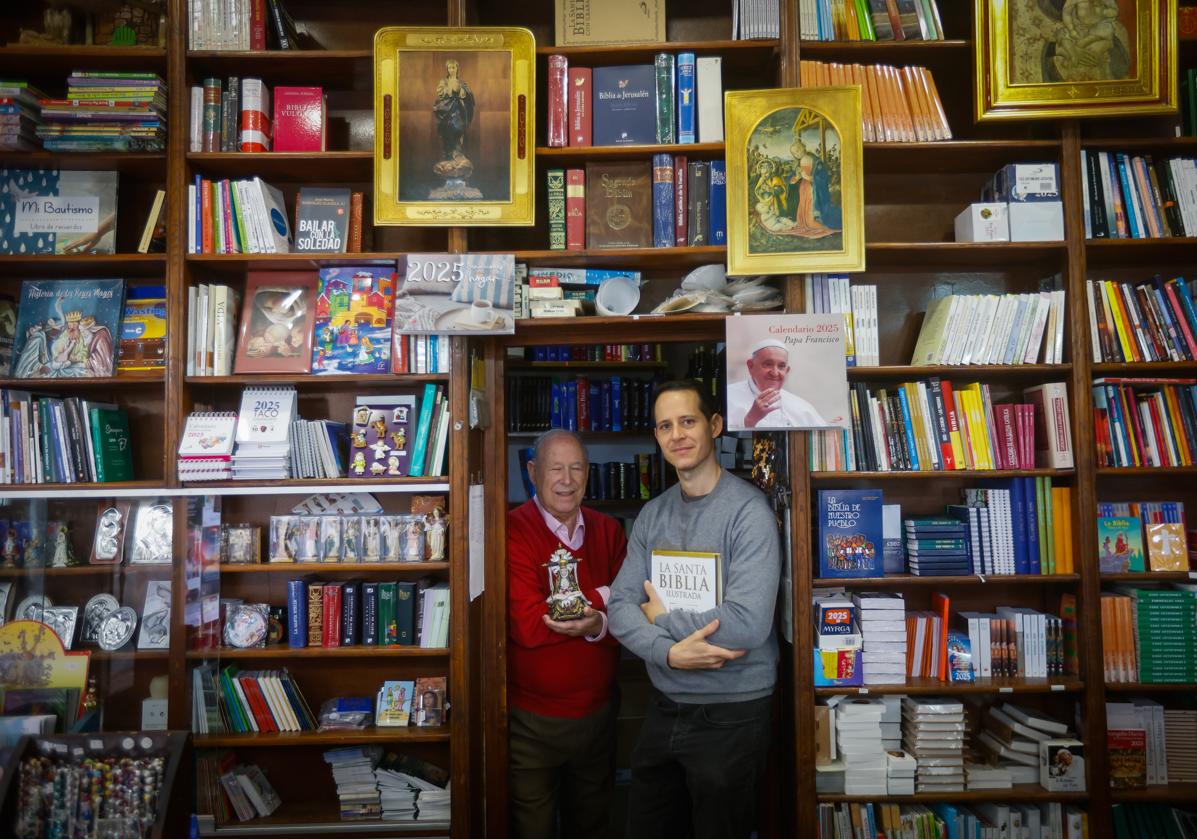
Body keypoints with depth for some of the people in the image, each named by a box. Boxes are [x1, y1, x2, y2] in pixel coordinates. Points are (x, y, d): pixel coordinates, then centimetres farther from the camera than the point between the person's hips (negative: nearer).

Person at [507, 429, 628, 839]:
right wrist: (603, 596, -17)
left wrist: (597, 626, -27)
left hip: (598, 711, 5)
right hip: (531, 722, -5)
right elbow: (528, 625, -26)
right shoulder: (512, 531, -15)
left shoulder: (608, 531, 2)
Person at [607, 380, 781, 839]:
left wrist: (661, 617, -12)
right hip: (664, 710, 6)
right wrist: (669, 652, -21)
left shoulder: (748, 510, -17)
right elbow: (619, 606, -2)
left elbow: (747, 625, -26)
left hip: (731, 716, -6)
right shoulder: (652, 514, 3)